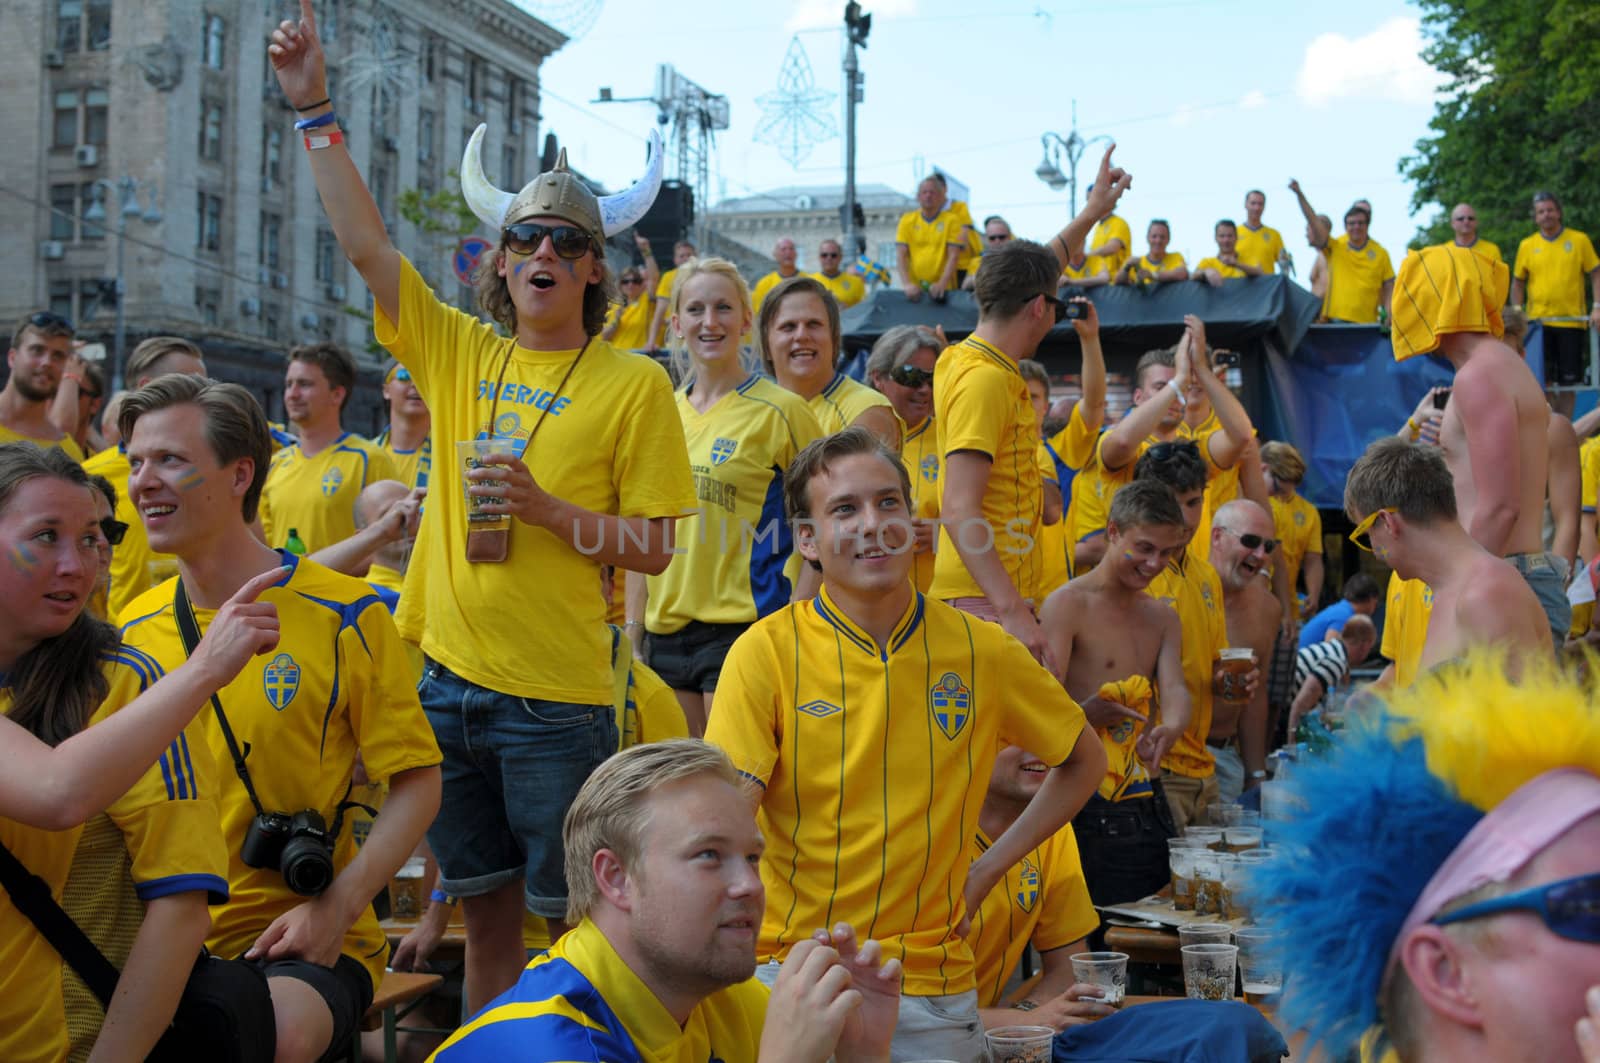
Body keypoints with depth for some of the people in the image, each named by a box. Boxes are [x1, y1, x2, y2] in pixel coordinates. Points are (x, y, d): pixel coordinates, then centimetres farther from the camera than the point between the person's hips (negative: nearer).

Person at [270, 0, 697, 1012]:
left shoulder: (634, 384, -4)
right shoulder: (459, 351, 7)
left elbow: (653, 549, -5)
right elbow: (366, 241, 2)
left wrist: (549, 510, -18)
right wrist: (317, 110, -3)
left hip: (558, 697, -4)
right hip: (450, 676, 4)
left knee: (574, 922, 5)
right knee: (486, 910, 17)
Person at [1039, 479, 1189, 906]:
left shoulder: (1163, 617, 16)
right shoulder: (1067, 605, -6)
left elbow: (1173, 687, -1)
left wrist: (1169, 729, -24)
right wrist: (1084, 714, -37)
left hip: (1149, 802, 7)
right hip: (1091, 806, -7)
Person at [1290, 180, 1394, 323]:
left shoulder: (1380, 253, 6)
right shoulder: (1335, 247, 4)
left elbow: (1388, 288, 7)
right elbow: (1314, 221, -5)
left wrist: (1389, 315, -6)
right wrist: (1299, 194, -14)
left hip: (1367, 322, 0)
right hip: (1335, 319, 0)